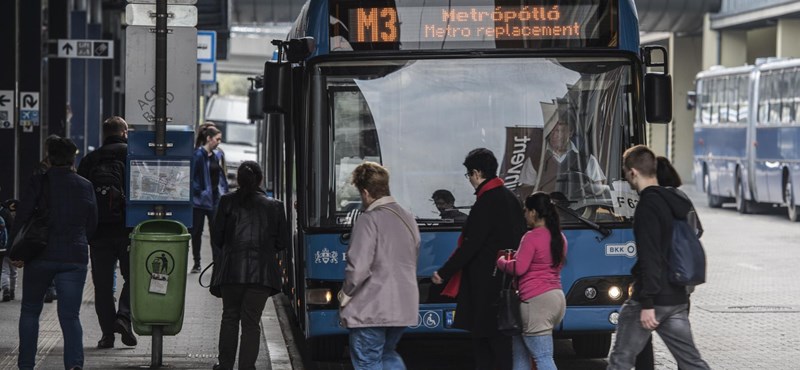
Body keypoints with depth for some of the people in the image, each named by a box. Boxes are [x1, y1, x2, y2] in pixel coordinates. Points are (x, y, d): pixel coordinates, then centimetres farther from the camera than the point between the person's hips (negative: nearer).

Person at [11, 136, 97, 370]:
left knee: (30, 311, 14)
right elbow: (92, 225, 10)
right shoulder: (85, 187, 4)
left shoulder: (38, 183, -5)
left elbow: (22, 218, -8)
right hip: (75, 258, 2)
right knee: (70, 315, 0)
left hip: (40, 255, -2)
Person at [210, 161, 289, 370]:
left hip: (231, 269, 1)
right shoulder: (274, 206, 1)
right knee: (251, 321, 2)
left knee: (230, 316, 15)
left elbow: (216, 238, 0)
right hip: (262, 272, 0)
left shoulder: (227, 202, -1)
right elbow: (283, 242, 4)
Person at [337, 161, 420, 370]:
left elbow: (359, 267, -21)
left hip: (371, 308, -8)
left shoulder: (369, 221, -15)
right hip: (403, 306, 8)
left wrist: (345, 295, -5)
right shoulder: (408, 219, 11)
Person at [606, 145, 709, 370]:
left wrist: (647, 303, -22)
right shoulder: (676, 202, 13)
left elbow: (650, 258, -21)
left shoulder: (648, 206, -15)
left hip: (652, 299, -8)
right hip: (677, 299, 8)